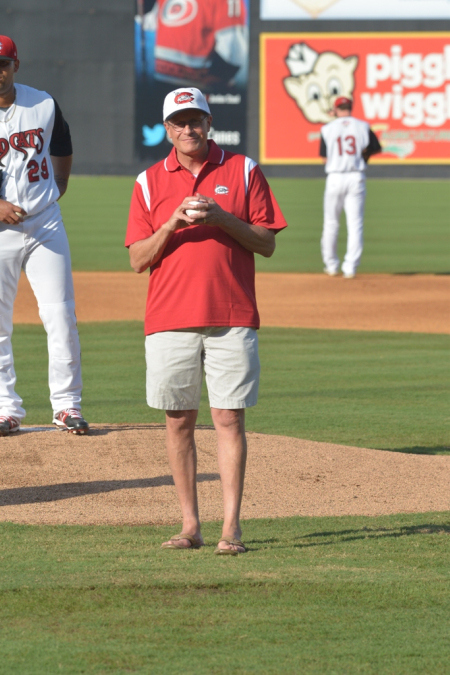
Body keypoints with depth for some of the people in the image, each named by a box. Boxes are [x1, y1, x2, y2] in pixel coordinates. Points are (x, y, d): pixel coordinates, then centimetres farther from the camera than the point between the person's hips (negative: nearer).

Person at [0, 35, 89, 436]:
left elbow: (62, 152, 21)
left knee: (61, 316, -4)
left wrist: (56, 191, 9)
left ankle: (67, 406, 4)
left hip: (45, 223, 2)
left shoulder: (44, 105, 4)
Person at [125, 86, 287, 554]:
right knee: (178, 421, 3)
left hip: (232, 319, -1)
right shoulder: (150, 182, 8)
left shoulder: (242, 171, 6)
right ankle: (190, 525, 10)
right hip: (170, 320, 1)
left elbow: (267, 244, 3)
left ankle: (231, 528, -6)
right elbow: (138, 259, 3)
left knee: (229, 418, -5)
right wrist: (173, 222, -13)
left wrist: (222, 218, -12)